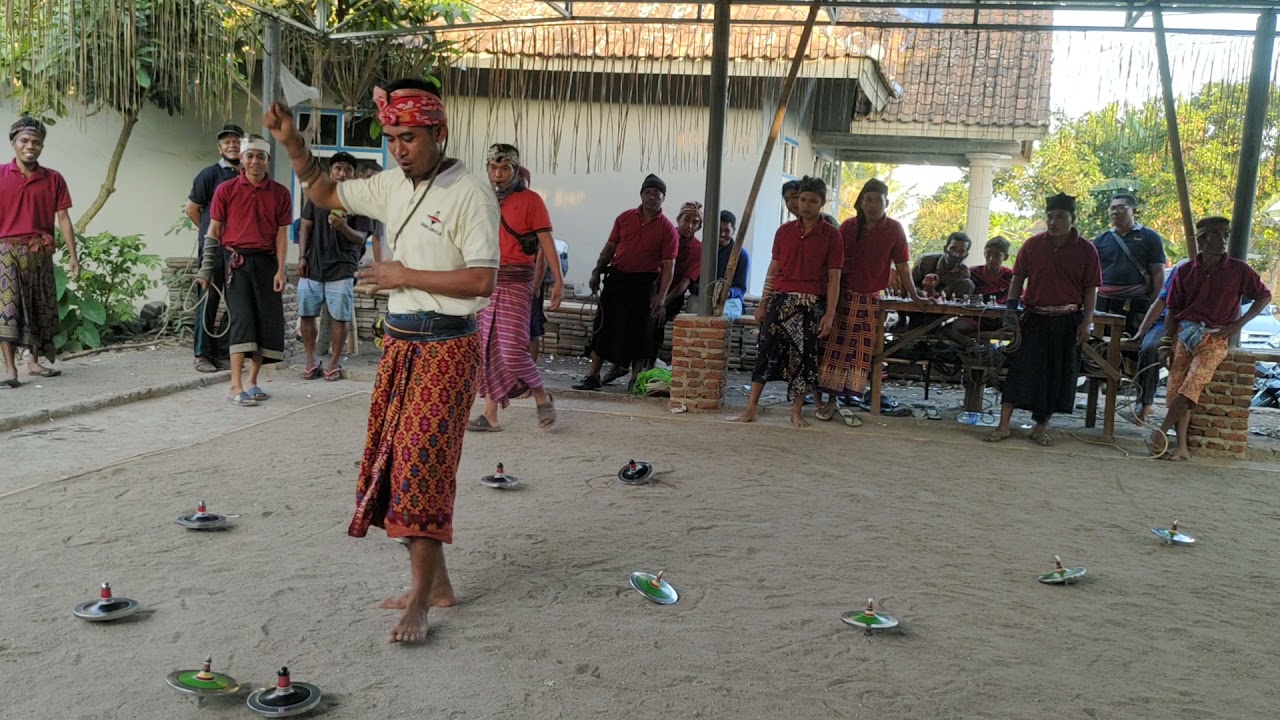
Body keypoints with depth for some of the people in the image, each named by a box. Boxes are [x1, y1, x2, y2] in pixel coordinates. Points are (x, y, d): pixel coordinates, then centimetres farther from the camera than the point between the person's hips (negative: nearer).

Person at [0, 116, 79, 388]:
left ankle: (34, 362, 21)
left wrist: (72, 255, 1)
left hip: (40, 252, 3)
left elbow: (63, 218, 5)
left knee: (40, 309, 9)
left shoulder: (53, 179, 6)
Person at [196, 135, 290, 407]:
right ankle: (236, 386, -12)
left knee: (269, 321, 1)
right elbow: (214, 230, 5)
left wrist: (280, 270, -4)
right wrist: (206, 269, 3)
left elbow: (282, 233, 4)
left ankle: (252, 381, 15)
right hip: (236, 260, -2)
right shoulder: (226, 190, 2)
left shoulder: (280, 193, 5)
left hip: (266, 261, 3)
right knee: (242, 318, -11)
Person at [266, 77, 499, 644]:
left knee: (422, 464, -9)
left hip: (446, 348, -8)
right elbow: (327, 195, 23)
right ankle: (435, 583, 22)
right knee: (393, 460, 11)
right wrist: (293, 145, 9)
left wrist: (406, 276, -16)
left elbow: (481, 280, -22)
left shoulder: (470, 193, -14)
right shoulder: (393, 186, 9)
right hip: (400, 343, 8)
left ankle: (420, 602, 1)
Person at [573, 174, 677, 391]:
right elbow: (610, 247, 12)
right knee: (604, 326, 3)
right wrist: (597, 272, 4)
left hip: (644, 283, -3)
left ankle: (635, 379, 14)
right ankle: (593, 376, 9)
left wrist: (661, 297, -16)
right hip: (616, 278, 3)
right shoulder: (625, 218, 6)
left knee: (639, 332, 2)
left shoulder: (667, 229, -5)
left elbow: (669, 265, -9)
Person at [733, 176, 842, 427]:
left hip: (811, 304, -2)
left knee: (804, 355, 2)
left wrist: (829, 314, -8)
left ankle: (796, 412, 13)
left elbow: (834, 277, -2)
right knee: (766, 350, -1)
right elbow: (773, 269, 11)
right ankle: (751, 407, 4)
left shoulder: (831, 235, 0)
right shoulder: (784, 231, 8)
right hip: (780, 299, 2)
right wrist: (763, 304, 8)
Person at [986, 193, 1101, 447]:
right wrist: (1011, 306, -3)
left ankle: (1040, 427, 17)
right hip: (1034, 318, 0)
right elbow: (1018, 277, 9)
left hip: (1067, 321, 0)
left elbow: (1091, 290, 0)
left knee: (1057, 375, 5)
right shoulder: (1033, 245, 2)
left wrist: (1086, 323, -7)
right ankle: (1003, 425, -3)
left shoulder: (1086, 250, -1)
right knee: (1020, 369, -5)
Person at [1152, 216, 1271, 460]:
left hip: (1215, 338, -2)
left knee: (1191, 386, -21)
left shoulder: (1238, 270, 3)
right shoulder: (1185, 271, 8)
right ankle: (1182, 447, -8)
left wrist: (1239, 324, 1)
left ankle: (1161, 431, -16)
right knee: (1176, 389, -7)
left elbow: (1264, 296, 12)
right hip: (1184, 335, 2)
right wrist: (1167, 343, 2)